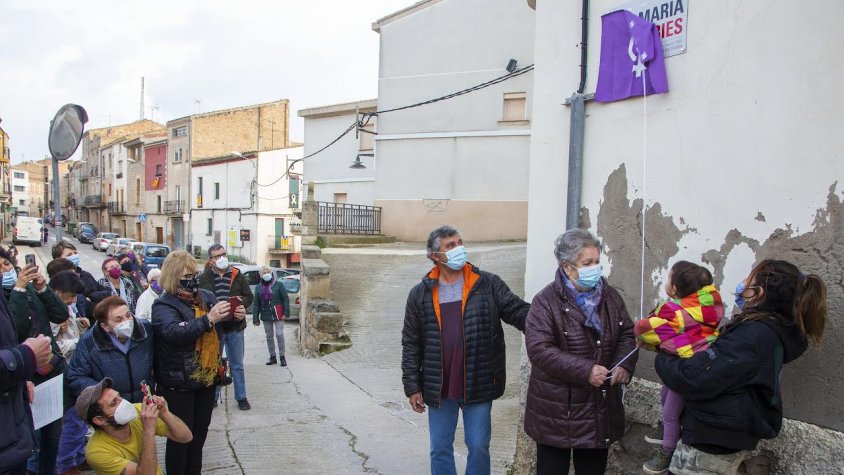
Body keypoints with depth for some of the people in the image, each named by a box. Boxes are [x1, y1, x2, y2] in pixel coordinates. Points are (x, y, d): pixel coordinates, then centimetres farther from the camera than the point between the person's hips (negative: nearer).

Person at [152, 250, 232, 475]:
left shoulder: (206, 296, 2)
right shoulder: (164, 305, -12)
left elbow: (224, 324, 10)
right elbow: (174, 332, -30)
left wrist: (237, 316, -13)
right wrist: (208, 319, -39)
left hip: (207, 377, 6)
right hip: (180, 382, -6)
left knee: (200, 430, 19)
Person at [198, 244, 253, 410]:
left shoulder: (237, 275, 3)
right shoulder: (203, 278, -2)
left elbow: (249, 297, 5)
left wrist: (240, 305, -14)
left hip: (235, 327, 1)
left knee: (237, 364, 10)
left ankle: (241, 397, 19)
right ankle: (213, 397, 25)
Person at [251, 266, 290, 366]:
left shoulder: (279, 285, -3)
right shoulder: (258, 287, 7)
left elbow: (286, 299, -4)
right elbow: (256, 303, 7)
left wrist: (286, 313, -11)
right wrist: (255, 318, 2)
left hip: (278, 315, -4)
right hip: (266, 316, 4)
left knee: (279, 335, -7)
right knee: (269, 336, 10)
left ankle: (282, 356, 5)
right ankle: (272, 357, 21)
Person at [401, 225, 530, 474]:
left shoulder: (488, 284, -3)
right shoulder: (420, 294, 0)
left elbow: (519, 311, -5)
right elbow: (411, 344, 2)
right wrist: (412, 387, 0)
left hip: (478, 384, -1)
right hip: (439, 387, 1)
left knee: (479, 447, 10)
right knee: (440, 449, 13)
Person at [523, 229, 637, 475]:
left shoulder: (610, 296, 5)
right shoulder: (546, 301, -14)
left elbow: (627, 334, 12)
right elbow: (539, 349, -22)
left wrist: (624, 364, -9)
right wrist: (586, 371, -25)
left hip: (601, 406, 5)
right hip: (557, 408, -5)